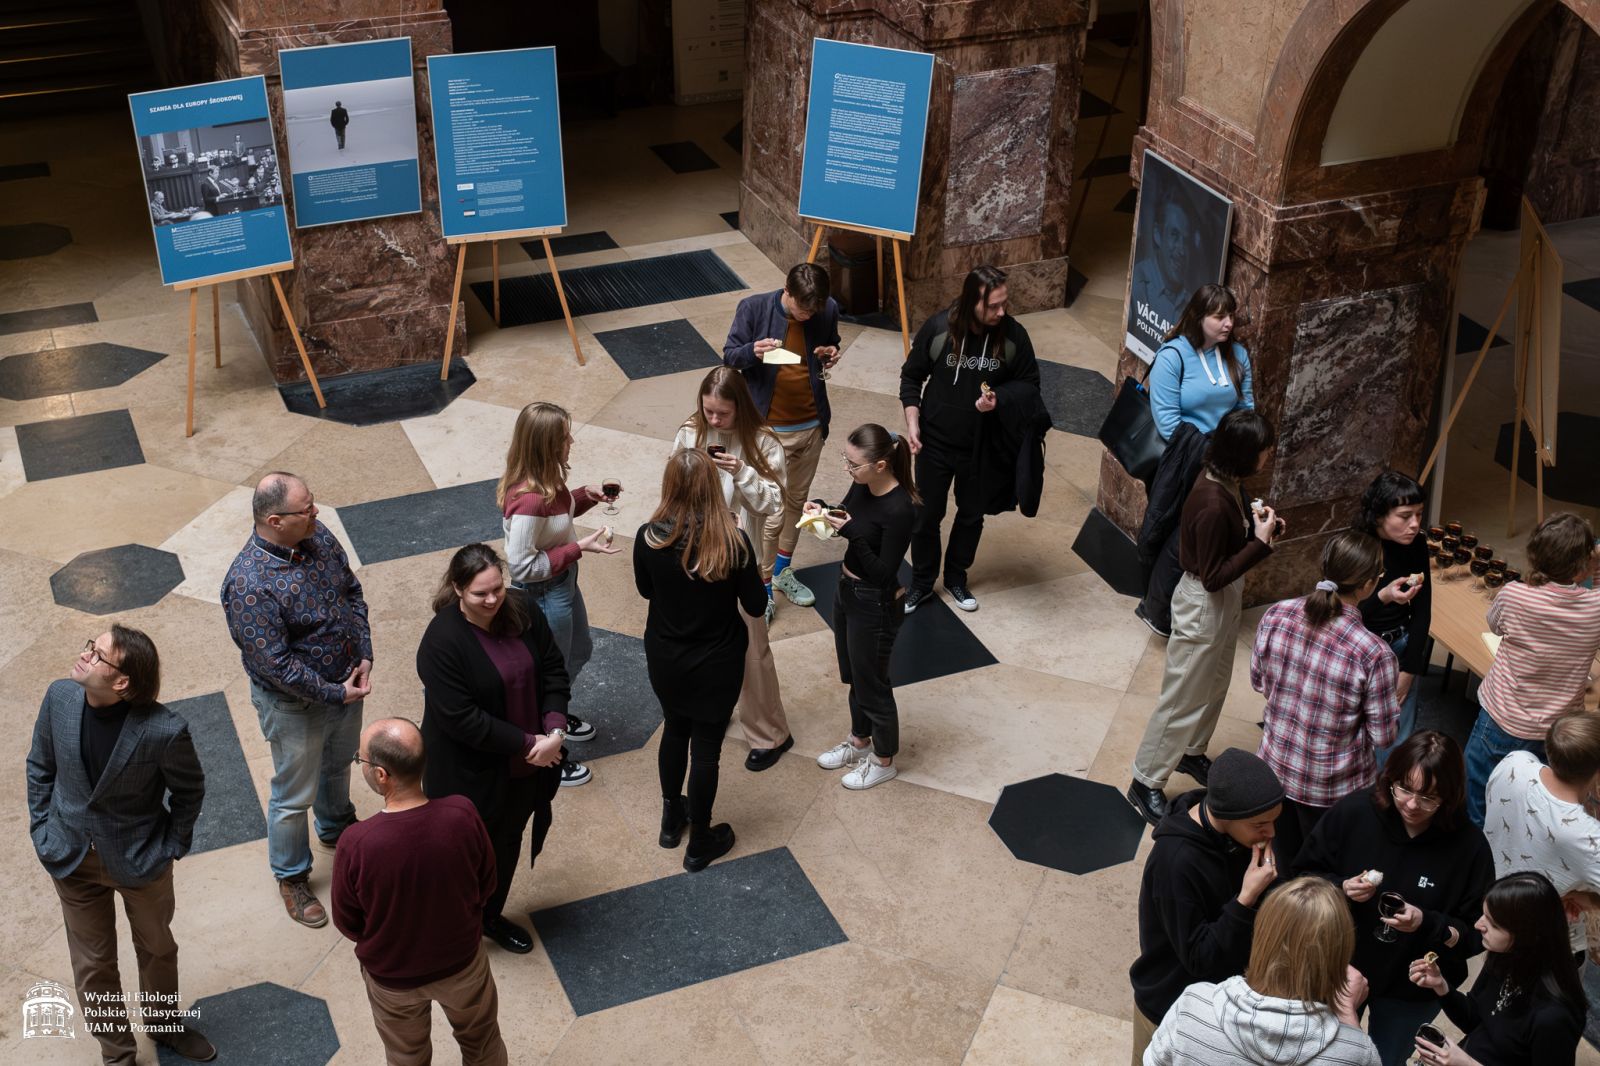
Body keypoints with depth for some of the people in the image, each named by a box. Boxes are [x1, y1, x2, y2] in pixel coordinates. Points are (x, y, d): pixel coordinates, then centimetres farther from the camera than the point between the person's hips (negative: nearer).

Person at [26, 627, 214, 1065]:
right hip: (73, 858, 2)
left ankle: (162, 1022, 53)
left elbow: (189, 790, -11)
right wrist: (41, 829, 0)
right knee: (93, 963, 18)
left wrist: (172, 848, -5)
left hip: (140, 859, -2)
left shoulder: (164, 731, -31)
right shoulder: (59, 697, -19)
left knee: (156, 947, 24)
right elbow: (40, 765, 0)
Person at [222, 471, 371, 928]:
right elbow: (276, 664, -29)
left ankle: (336, 828, 59)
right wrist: (335, 694, -21)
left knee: (338, 765, 31)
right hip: (294, 703, -7)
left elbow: (352, 591, 1)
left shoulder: (318, 536, -12)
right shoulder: (249, 585, -34)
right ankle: (292, 877, 38)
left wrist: (364, 655, -8)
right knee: (295, 794, 14)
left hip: (346, 683, 7)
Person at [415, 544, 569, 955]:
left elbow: (554, 670, 0)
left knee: (507, 844, 25)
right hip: (470, 774, -6)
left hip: (522, 766, 6)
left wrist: (555, 729, -15)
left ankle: (491, 916, 49)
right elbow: (462, 720, -26)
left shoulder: (522, 609, -9)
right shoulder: (442, 641, -27)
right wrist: (528, 743, -23)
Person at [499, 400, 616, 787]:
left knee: (579, 652, 31)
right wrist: (579, 548, -27)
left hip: (564, 583, 9)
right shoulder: (528, 500, -36)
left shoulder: (544, 479, -10)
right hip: (543, 595, -9)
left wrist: (587, 495, -5)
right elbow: (523, 567, -29)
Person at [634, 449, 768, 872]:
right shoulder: (733, 542, -26)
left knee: (675, 729, 27)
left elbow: (645, 589, 0)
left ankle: (671, 819, 46)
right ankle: (699, 844, 29)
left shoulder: (648, 538, -19)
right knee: (706, 748, 13)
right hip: (716, 665, -3)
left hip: (664, 659, 3)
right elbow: (756, 606, -13)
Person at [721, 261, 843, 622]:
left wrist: (831, 356, -14)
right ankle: (763, 588, 15)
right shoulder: (754, 308, -18)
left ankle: (782, 571, 41)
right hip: (770, 429, -4)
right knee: (772, 514, -3)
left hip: (811, 426, 4)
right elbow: (729, 357, -9)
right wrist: (753, 351, -31)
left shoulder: (828, 310, -9)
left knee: (797, 501, 20)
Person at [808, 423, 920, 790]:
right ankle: (859, 740, 49)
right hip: (846, 590, 8)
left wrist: (851, 532, -34)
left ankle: (883, 761, 34)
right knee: (853, 675, 26)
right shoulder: (862, 486, -8)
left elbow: (883, 572, -25)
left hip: (874, 605, -8)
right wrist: (824, 512, -9)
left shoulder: (899, 509, -30)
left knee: (871, 683, 12)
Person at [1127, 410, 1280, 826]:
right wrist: (1261, 542, -27)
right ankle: (1146, 784, 19)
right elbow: (1213, 576, -27)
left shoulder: (1225, 482, -6)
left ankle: (1191, 752, 49)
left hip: (1225, 600, 9)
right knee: (1183, 698, 5)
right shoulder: (1212, 504, -34)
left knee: (1215, 685, 27)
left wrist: (1259, 524, -5)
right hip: (1204, 606, -9)